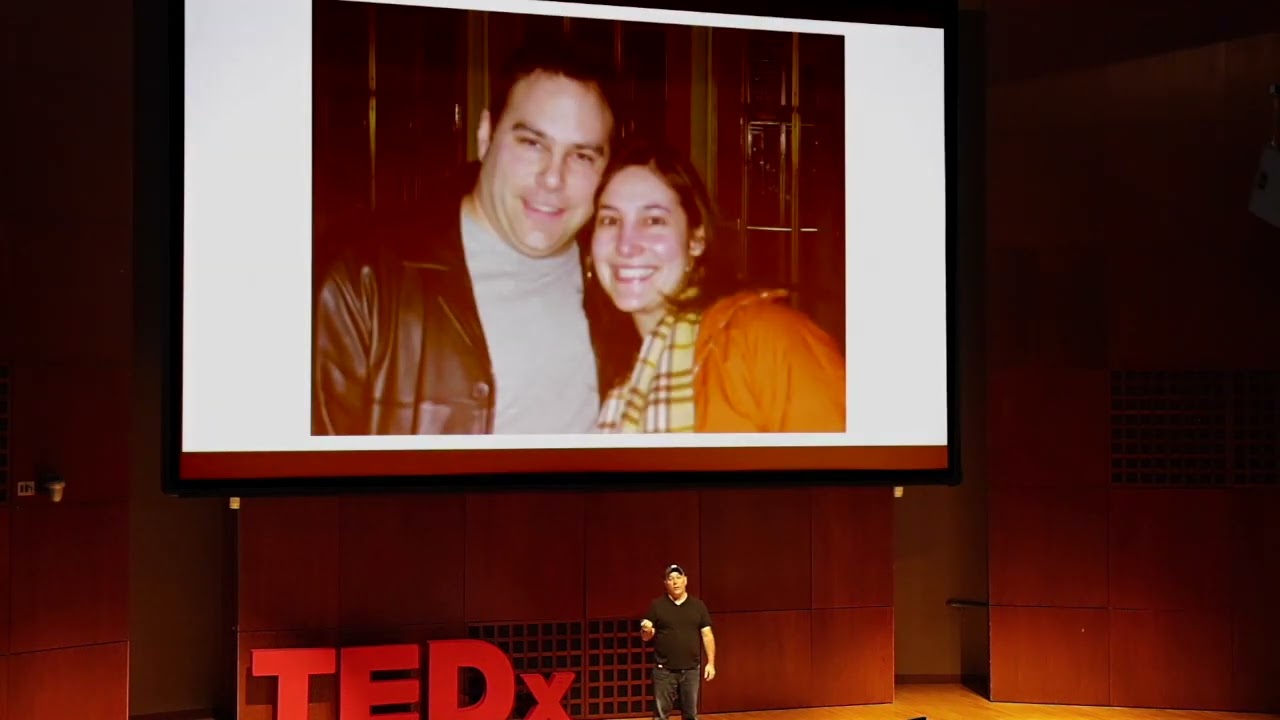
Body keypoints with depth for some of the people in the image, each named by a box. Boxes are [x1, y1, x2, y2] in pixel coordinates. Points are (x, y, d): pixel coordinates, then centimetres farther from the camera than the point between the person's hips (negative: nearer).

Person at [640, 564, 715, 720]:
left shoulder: (698, 605, 4)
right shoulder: (656, 605, 0)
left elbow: (707, 635, 5)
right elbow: (645, 637, 3)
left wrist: (711, 663, -1)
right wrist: (646, 630, -21)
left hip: (691, 669, 2)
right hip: (664, 670, -2)